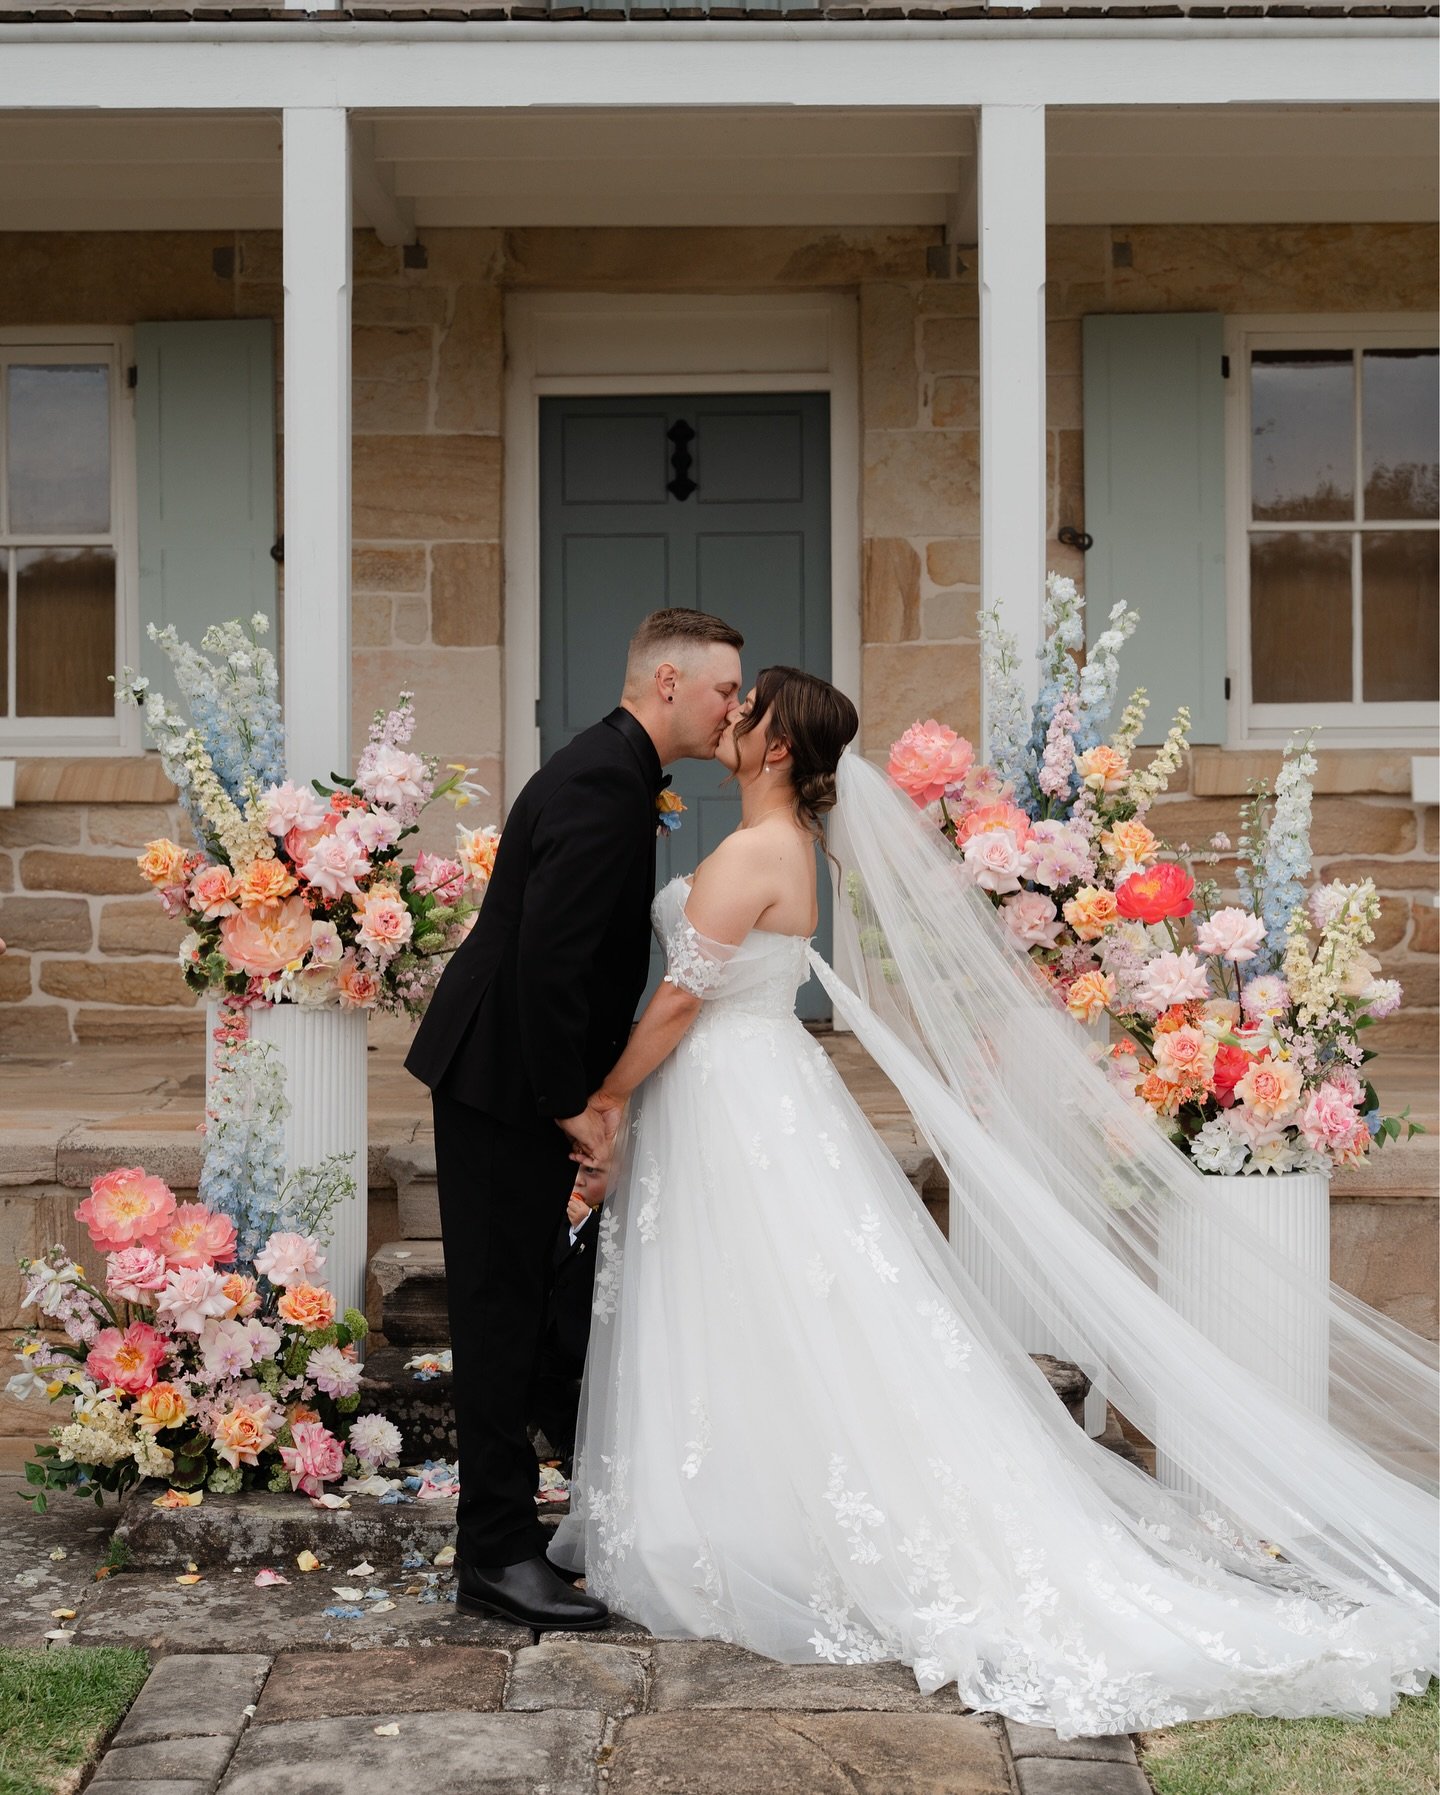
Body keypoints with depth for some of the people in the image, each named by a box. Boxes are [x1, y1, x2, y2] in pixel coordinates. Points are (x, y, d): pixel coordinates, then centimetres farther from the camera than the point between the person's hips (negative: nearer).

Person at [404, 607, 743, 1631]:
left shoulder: (612, 771, 12)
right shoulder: (606, 785, -21)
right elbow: (547, 959, -27)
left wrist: (579, 1091, 13)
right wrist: (570, 1104, -19)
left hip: (523, 1080, 10)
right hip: (504, 1083, -10)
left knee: (516, 1305, 16)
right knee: (503, 1309, -3)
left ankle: (505, 1526, 27)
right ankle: (498, 1555, 4)